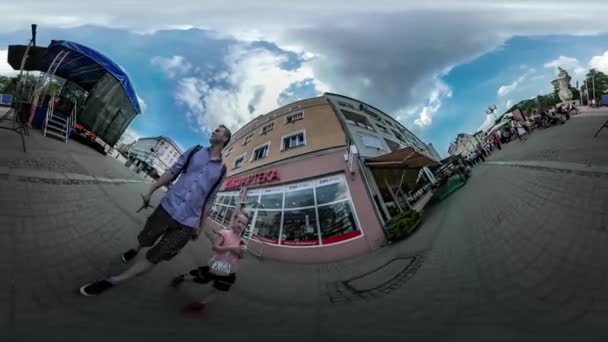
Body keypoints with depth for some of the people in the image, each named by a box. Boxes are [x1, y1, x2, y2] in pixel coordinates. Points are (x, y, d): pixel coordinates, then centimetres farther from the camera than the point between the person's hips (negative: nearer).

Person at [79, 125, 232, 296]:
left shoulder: (221, 170, 3)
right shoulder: (195, 151, 4)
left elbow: (209, 200, 7)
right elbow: (171, 172, 7)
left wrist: (200, 226, 8)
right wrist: (150, 191, 4)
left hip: (187, 223, -1)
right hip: (167, 207, 1)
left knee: (154, 257, 1)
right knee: (145, 240, 20)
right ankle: (136, 250, 56)